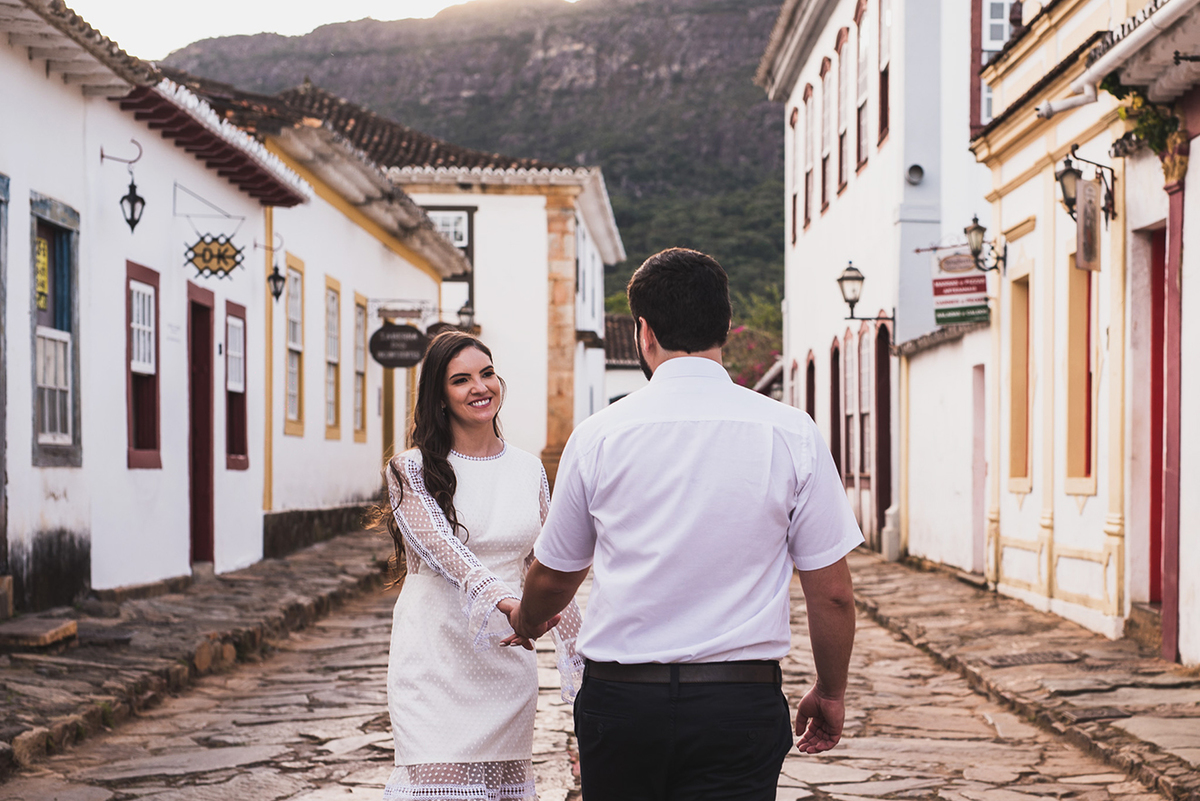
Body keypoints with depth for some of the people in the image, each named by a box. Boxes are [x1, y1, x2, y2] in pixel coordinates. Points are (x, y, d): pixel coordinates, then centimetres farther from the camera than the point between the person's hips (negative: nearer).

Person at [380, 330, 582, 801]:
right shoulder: (413, 470, -2)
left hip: (505, 661, 4)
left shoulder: (529, 470, 11)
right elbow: (439, 543, -19)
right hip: (435, 658, -4)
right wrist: (502, 600, -35)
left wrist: (580, 646, 14)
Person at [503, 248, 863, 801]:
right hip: (739, 705, -1)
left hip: (618, 697, 1)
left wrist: (526, 620, 36)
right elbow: (831, 591, -1)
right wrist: (830, 691, 16)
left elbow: (553, 578, 13)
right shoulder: (791, 434, -3)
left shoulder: (598, 435, -1)